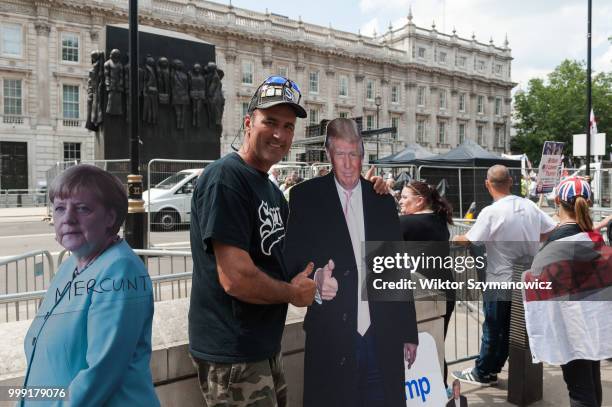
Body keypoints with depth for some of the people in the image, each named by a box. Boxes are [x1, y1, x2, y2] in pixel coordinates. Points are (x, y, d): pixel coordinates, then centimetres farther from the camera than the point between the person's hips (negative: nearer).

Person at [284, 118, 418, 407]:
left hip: (383, 340, 3)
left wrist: (409, 334, 13)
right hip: (331, 339, -2)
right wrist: (315, 279, -27)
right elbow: (291, 260, -4)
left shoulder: (383, 200, 9)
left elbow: (400, 271, 12)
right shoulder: (305, 196, 0)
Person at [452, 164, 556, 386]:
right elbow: (552, 230, 7)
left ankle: (482, 373, 24)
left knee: (492, 330, 9)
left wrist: (455, 239, 1)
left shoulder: (491, 212, -21)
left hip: (500, 281, -6)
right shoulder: (529, 205, -2)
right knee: (510, 328, 17)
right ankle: (493, 368, 31)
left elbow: (469, 241, -20)